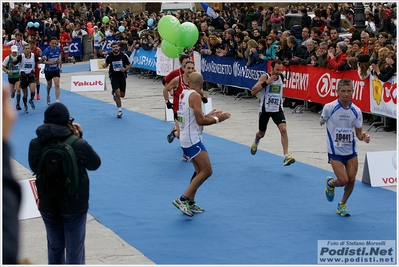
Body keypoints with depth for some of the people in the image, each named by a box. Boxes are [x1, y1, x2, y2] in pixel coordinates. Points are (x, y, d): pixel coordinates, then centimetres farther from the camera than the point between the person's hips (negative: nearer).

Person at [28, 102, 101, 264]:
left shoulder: (35, 145, -14)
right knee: (74, 249, 11)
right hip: (74, 205, -3)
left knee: (54, 247, 22)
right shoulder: (79, 145, -22)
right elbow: (95, 164, -4)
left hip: (48, 205, 3)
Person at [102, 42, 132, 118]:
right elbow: (106, 64, 13)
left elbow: (130, 65, 3)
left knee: (122, 95, 9)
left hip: (122, 77, 1)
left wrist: (125, 69, -17)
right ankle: (120, 111, 0)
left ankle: (114, 93, 45)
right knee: (118, 94, -14)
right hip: (114, 77, -1)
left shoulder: (124, 56, -7)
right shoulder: (109, 57, -5)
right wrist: (104, 65, -11)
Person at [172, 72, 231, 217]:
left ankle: (190, 202, 17)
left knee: (199, 171, 16)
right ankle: (183, 199, -10)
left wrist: (208, 115, 26)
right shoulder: (195, 96, -16)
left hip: (186, 138, 10)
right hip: (192, 140, -10)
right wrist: (217, 119, -5)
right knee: (207, 171, -8)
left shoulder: (184, 94, 11)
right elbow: (200, 121, -18)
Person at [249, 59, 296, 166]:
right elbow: (253, 91, -24)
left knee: (283, 129, -20)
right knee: (261, 134, 16)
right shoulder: (265, 77, -15)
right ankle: (256, 142, 53)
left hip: (277, 109, 2)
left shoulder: (281, 77, 0)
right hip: (265, 109, -2)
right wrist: (266, 82, -32)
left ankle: (286, 156, -21)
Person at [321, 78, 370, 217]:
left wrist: (363, 136, -17)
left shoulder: (356, 111, -5)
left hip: (351, 151, 4)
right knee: (343, 180, -12)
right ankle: (330, 183, 26)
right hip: (335, 151, -3)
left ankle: (342, 205, 27)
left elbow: (359, 132, 1)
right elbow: (322, 122, 6)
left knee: (351, 180, 2)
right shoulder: (329, 108, -15)